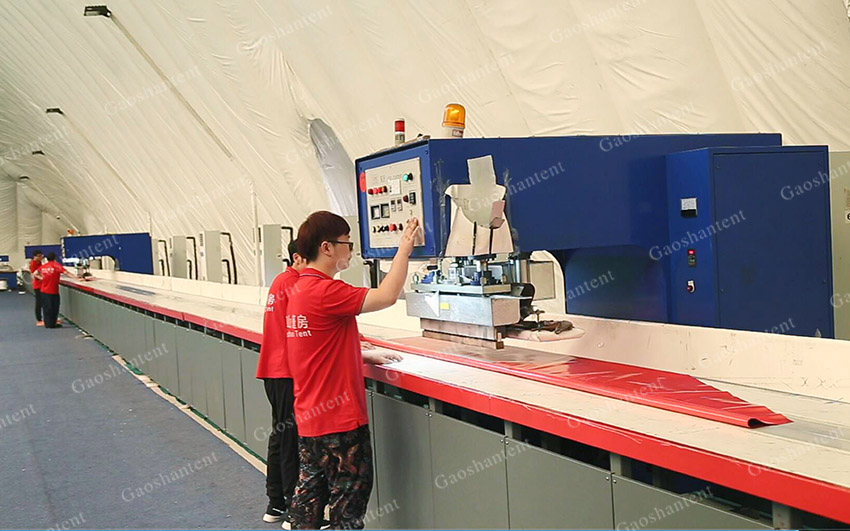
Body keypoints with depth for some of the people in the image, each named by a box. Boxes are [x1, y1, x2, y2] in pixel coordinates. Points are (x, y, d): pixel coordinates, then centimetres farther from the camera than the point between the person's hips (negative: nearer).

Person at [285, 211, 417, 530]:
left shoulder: (300, 289, 10)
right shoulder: (325, 291, -21)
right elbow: (386, 296, -26)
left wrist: (366, 357, 17)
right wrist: (404, 249, -14)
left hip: (311, 417, 9)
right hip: (340, 419, -9)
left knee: (310, 490, 16)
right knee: (350, 497, 4)